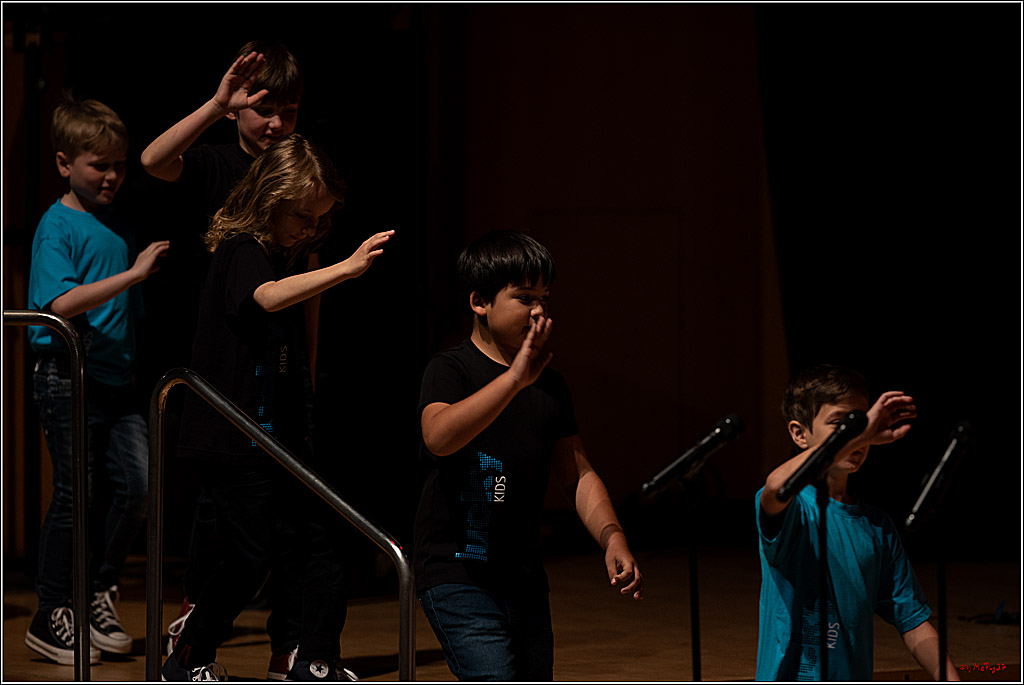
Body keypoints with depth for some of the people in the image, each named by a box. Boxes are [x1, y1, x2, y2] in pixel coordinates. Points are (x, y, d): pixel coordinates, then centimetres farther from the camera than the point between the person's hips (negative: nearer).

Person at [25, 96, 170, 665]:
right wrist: (133, 273, -26)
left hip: (115, 378, 6)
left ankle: (98, 595, 14)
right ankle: (51, 618, 6)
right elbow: (62, 303, -24)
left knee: (136, 484, -3)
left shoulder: (118, 227, 14)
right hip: (68, 377, -6)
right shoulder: (57, 226, -8)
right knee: (74, 495, -5)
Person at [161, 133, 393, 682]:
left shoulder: (283, 258, 15)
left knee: (319, 539, 1)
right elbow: (268, 297, -37)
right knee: (251, 555, -5)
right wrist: (345, 269, -45)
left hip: (279, 431, 8)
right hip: (233, 438, -8)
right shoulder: (240, 253, -13)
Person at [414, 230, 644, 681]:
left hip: (525, 578, 7)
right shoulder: (451, 369, -8)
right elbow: (438, 436, -29)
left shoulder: (549, 385, 12)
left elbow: (578, 475, 15)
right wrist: (515, 378, -35)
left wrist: (612, 538, -1)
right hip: (457, 575, -7)